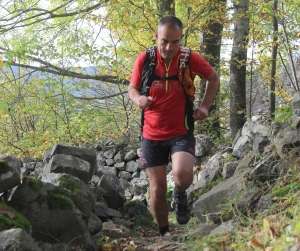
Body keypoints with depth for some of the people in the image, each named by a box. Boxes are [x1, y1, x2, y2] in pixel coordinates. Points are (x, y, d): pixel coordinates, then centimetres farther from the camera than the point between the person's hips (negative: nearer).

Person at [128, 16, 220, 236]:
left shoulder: (191, 59, -10)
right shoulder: (144, 59, -9)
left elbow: (214, 78, 9)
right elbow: (133, 87, 7)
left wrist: (205, 106, 0)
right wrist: (138, 99, -15)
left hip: (181, 133, -1)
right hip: (152, 135, 2)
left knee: (183, 176, -27)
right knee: (158, 189, 6)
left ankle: (180, 196, 9)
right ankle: (163, 233, 28)